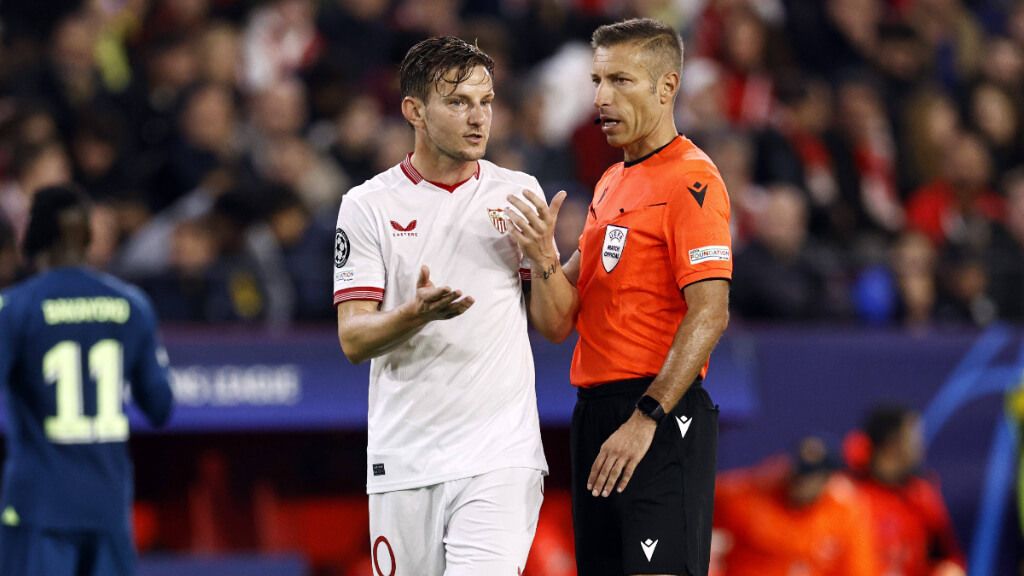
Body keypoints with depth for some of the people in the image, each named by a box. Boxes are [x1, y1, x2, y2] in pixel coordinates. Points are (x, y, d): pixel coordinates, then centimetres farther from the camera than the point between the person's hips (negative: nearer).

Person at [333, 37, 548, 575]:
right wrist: (417, 314, -22)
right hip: (403, 462, 0)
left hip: (500, 455, 0)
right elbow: (353, 339, -2)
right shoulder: (367, 206, 2)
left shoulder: (519, 193, 7)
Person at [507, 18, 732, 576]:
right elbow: (558, 323, 16)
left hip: (661, 422, -9)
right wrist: (543, 256, -4)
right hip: (596, 414, 9)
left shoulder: (691, 179, -9)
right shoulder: (611, 184, 18)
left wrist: (646, 418, -23)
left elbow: (709, 314, -18)